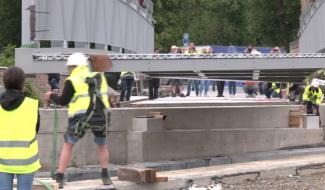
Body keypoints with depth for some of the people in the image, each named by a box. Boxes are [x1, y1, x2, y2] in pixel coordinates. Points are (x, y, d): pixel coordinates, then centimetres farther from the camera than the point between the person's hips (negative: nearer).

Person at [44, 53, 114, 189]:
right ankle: (106, 178, 22)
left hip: (81, 116, -3)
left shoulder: (72, 80, 3)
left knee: (68, 145, 13)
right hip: (101, 115, 3)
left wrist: (51, 96, 26)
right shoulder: (99, 77, 17)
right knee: (102, 144, 27)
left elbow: (63, 101, 7)